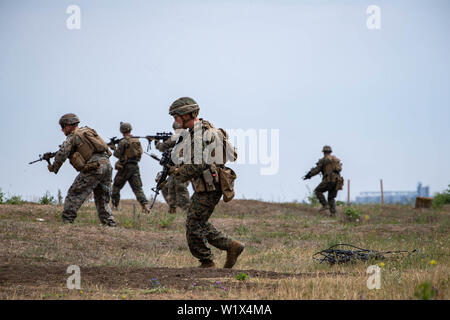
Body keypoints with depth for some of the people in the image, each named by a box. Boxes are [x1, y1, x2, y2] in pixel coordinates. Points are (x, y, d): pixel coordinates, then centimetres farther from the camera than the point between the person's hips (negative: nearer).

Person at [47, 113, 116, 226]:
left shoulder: (72, 137, 2)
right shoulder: (88, 131, 24)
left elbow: (61, 154, -4)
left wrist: (53, 168, 10)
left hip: (94, 169, -7)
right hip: (106, 165, 7)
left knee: (74, 195, -1)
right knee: (102, 199, 17)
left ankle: (66, 222, -5)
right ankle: (110, 224, 12)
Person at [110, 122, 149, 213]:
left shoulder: (123, 142, -12)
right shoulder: (137, 141, 9)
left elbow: (118, 154, -12)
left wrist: (114, 149, 11)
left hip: (125, 167, -5)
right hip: (135, 167, 5)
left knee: (116, 187, 13)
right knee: (137, 188, 1)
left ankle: (114, 205, 15)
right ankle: (144, 205, -16)